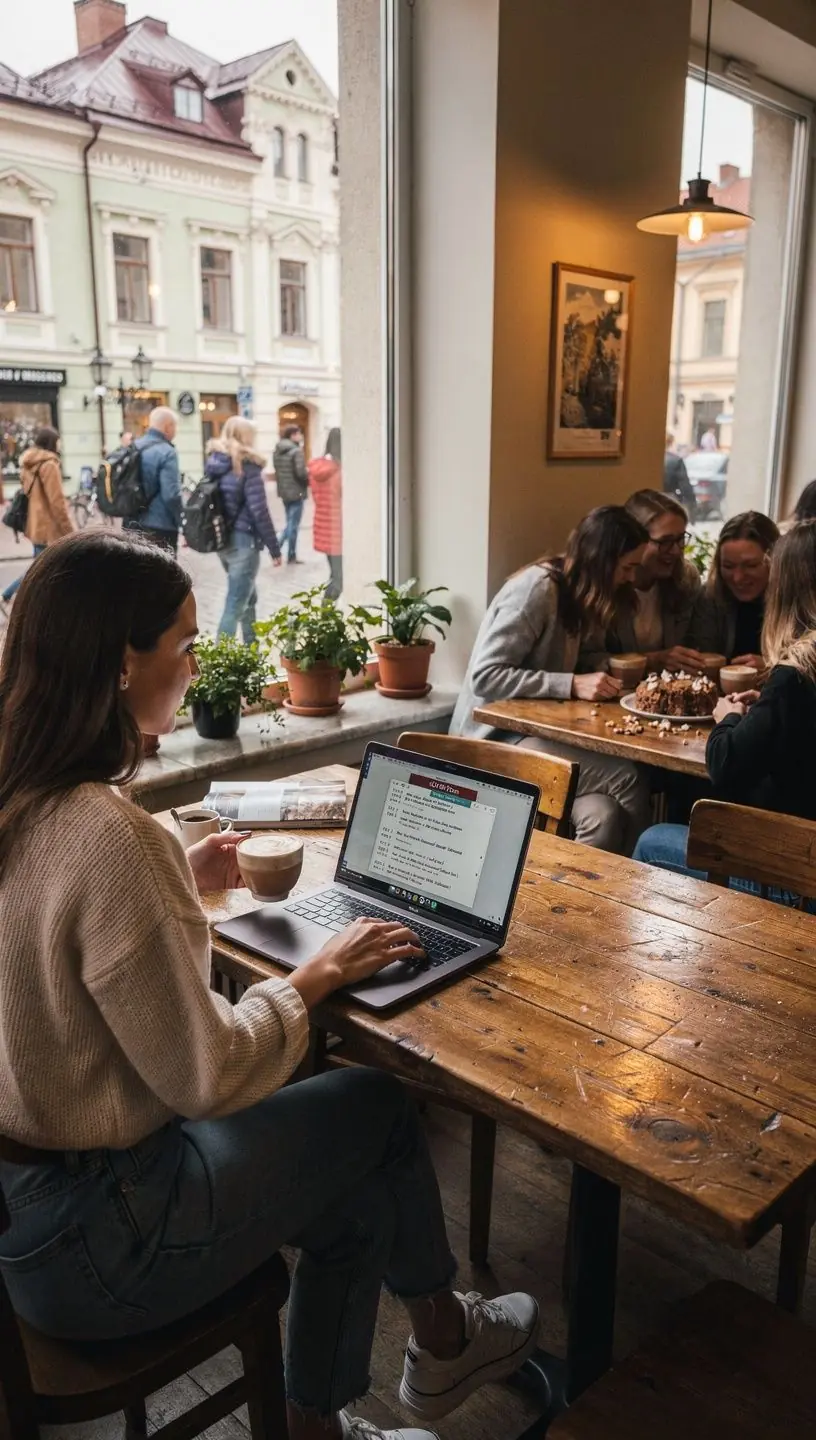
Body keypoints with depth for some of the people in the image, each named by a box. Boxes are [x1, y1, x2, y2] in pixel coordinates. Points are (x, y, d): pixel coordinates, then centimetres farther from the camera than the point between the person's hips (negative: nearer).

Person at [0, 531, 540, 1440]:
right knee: (379, 1107, 11)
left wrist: (177, 884, 5)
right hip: (87, 1238, -8)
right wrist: (318, 975, -9)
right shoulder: (107, 836, -32)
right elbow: (208, 1076, -24)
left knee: (353, 1203, 16)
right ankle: (441, 1340, 38)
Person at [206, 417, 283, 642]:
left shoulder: (213, 461, 8)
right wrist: (274, 548, -9)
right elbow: (259, 511, -15)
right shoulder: (247, 465, -12)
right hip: (243, 541, -8)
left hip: (221, 540, 8)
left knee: (248, 596, 22)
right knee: (235, 606, -4)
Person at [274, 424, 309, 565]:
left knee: (290, 522, 20)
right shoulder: (297, 451, -16)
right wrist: (308, 481, -4)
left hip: (284, 491, 7)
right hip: (296, 491, -7)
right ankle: (292, 557, 7)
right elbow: (301, 472, -22)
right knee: (293, 524, 1)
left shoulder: (277, 451, 9)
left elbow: (277, 470, 12)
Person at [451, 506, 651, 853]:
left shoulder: (580, 593, 8)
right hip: (497, 736, -7)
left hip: (540, 728, 7)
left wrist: (613, 671, -5)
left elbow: (589, 658, 19)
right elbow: (485, 676, -22)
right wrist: (572, 685, -25)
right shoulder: (536, 589, -18)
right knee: (626, 780, -24)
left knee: (603, 815, -24)